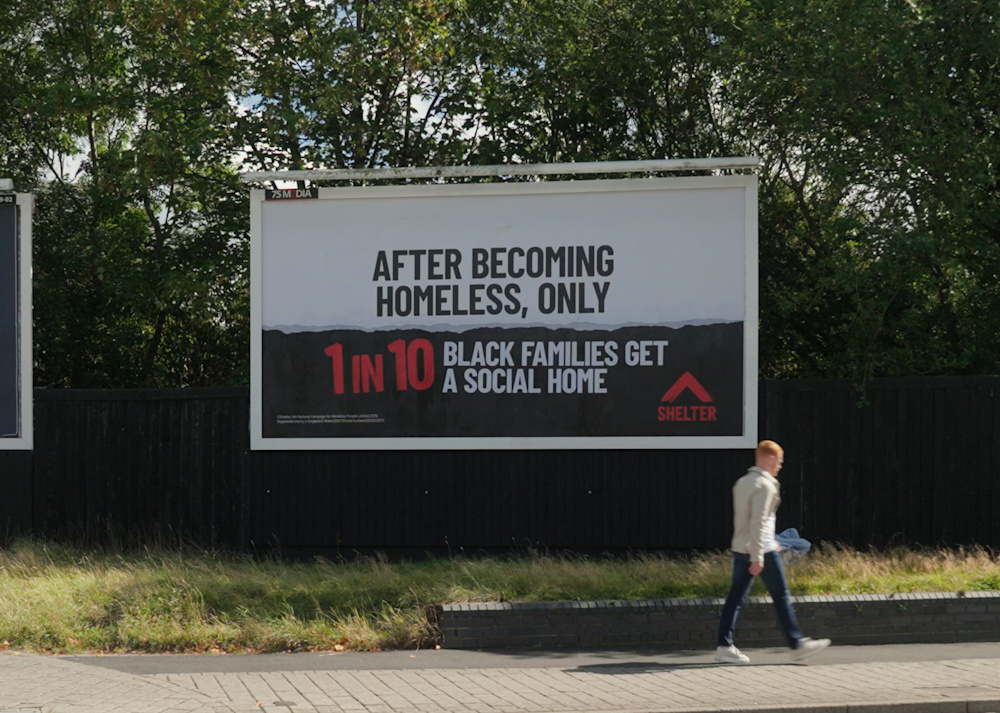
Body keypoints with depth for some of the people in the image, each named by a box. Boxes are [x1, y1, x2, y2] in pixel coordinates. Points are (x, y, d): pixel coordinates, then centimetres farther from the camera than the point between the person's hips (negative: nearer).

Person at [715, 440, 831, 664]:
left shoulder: (742, 483, 14)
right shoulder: (765, 485, -13)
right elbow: (758, 521, -21)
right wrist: (758, 557, -23)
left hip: (739, 549, 8)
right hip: (762, 551, -8)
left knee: (736, 598, 6)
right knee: (781, 597, 1)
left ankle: (724, 646, 2)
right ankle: (797, 645, 7)